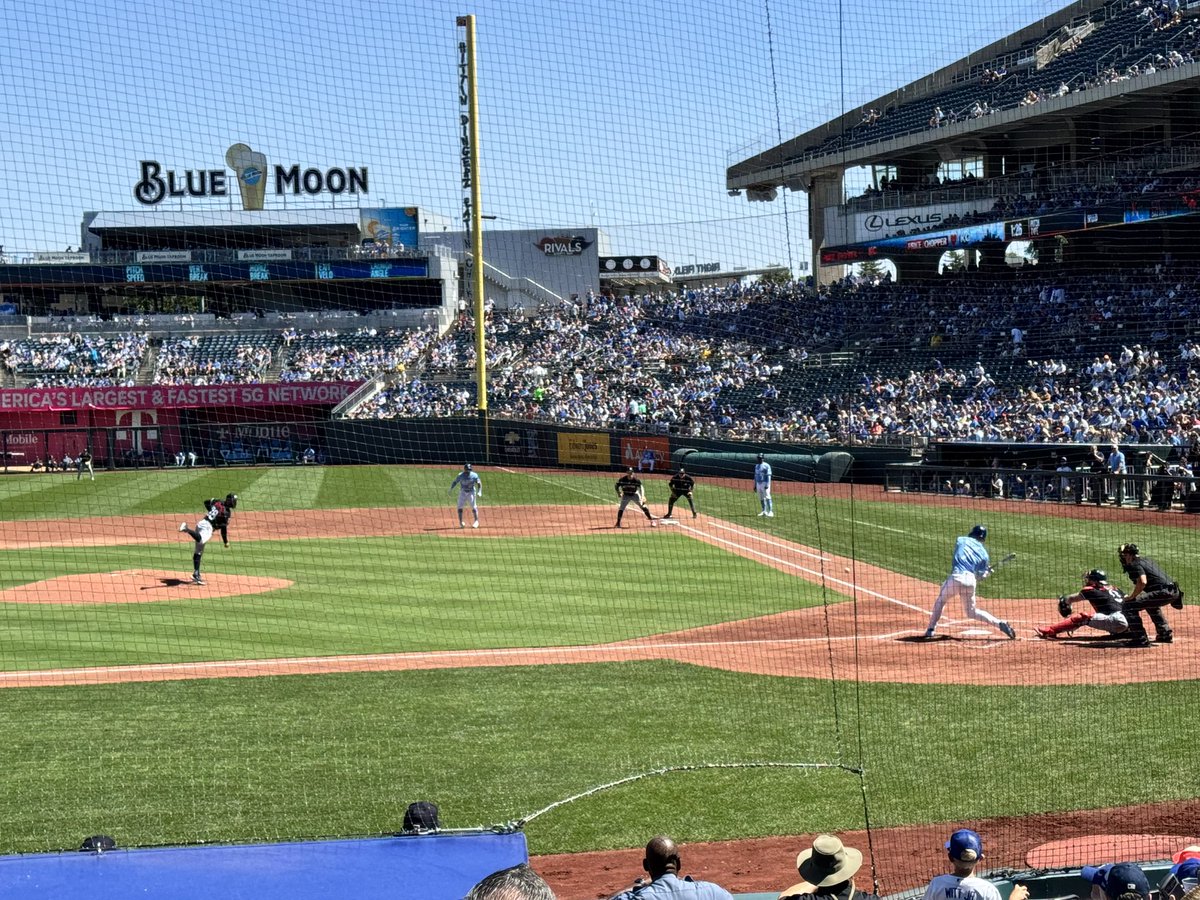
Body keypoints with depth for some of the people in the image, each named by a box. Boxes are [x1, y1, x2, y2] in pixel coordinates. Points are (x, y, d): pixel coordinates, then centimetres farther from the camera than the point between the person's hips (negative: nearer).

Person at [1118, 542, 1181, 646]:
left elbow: (1142, 582, -21)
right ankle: (1166, 634, 39)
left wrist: (1131, 597, -8)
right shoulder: (1147, 560, 25)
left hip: (1163, 593, -10)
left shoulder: (1135, 564, -5)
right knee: (1151, 604, 41)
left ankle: (1141, 640, -13)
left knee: (1128, 606, -10)